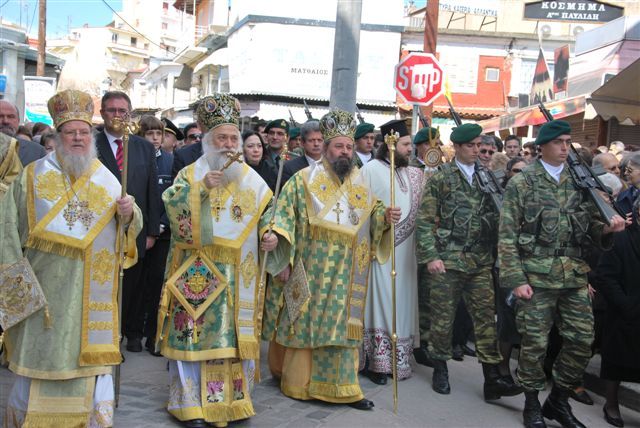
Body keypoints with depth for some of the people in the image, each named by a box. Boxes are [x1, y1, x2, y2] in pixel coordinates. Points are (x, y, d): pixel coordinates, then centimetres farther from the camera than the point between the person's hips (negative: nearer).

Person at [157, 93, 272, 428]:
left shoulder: (250, 178, 10)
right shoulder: (191, 174, 3)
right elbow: (172, 208, -9)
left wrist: (272, 233, -7)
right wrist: (201, 189, -20)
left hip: (238, 275, 2)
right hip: (197, 272, -2)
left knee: (236, 335, 5)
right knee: (195, 333, -2)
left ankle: (232, 399, 19)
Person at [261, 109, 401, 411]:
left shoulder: (360, 186, 10)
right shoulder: (304, 180, -3)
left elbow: (371, 215, 19)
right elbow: (283, 218, -7)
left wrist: (385, 216, -5)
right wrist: (282, 259, -14)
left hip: (344, 274, 4)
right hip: (309, 270, -3)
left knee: (341, 325, 6)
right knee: (305, 322, 4)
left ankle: (341, 387, 14)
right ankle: (297, 383, 19)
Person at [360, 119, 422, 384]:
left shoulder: (414, 173, 12)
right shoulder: (371, 170, -5)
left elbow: (421, 207, 9)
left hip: (405, 251, 6)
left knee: (401, 302, 11)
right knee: (381, 301, -3)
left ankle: (398, 360, 21)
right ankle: (377, 362, 6)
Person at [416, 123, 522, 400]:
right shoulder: (440, 177, -2)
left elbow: (497, 215, 15)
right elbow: (425, 220, -5)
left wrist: (496, 253, 9)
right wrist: (430, 256, -12)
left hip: (481, 262, 4)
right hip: (447, 260, -4)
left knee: (486, 317, 2)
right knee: (443, 317, 5)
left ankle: (492, 379, 6)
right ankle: (440, 368, 23)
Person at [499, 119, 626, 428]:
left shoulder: (578, 181, 11)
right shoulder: (521, 183, -2)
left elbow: (590, 226, 13)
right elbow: (507, 235, -6)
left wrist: (607, 228, -10)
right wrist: (515, 279, -12)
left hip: (574, 276, 5)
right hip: (536, 275, -4)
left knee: (582, 339, 6)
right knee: (535, 343, 2)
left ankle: (558, 400, 26)